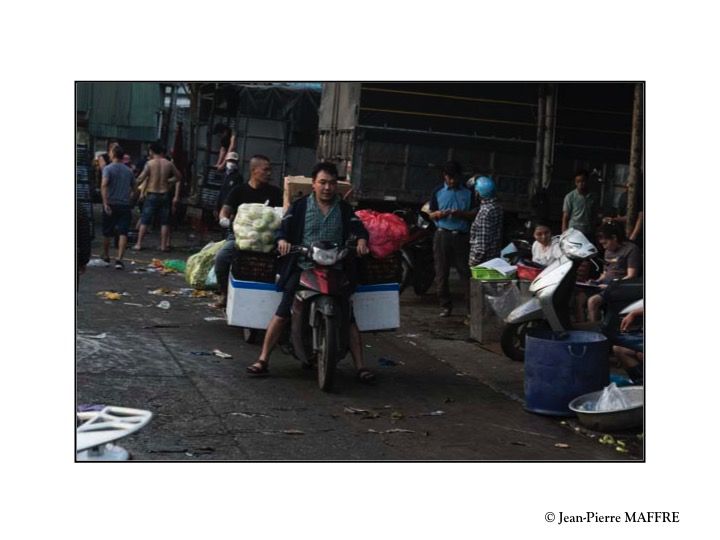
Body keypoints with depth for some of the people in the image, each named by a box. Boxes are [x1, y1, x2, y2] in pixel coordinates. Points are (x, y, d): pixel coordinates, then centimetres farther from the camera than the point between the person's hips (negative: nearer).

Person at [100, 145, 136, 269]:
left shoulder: (108, 168, -6)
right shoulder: (128, 170, 8)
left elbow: (104, 185, -20)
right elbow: (133, 187, 18)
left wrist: (105, 203, -24)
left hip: (111, 204, -2)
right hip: (125, 205, 2)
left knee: (107, 233, 15)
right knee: (123, 233, -3)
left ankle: (106, 256, 31)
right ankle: (119, 259, -15)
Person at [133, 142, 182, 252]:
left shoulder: (149, 164, -8)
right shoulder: (169, 164, 2)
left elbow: (140, 179, -9)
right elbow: (179, 177, 10)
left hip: (152, 195, -2)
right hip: (165, 194, 2)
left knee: (144, 221, 4)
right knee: (164, 222, 8)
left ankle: (139, 244, 5)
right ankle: (164, 245, 7)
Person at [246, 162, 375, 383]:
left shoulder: (344, 209, 12)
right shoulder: (300, 206, 7)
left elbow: (358, 227, 1)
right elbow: (285, 227, 0)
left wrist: (361, 239, -21)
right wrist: (282, 240, -22)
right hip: (302, 268, -1)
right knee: (282, 313, -11)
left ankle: (360, 366, 4)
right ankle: (263, 360, -4)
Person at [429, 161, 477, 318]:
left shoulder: (468, 193, 8)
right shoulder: (438, 192, 10)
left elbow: (475, 214, 5)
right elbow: (431, 214, 11)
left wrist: (461, 214, -14)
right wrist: (440, 214, -11)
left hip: (462, 236, -1)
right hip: (443, 235, 1)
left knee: (465, 271, -6)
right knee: (442, 272, 1)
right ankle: (446, 305, 8)